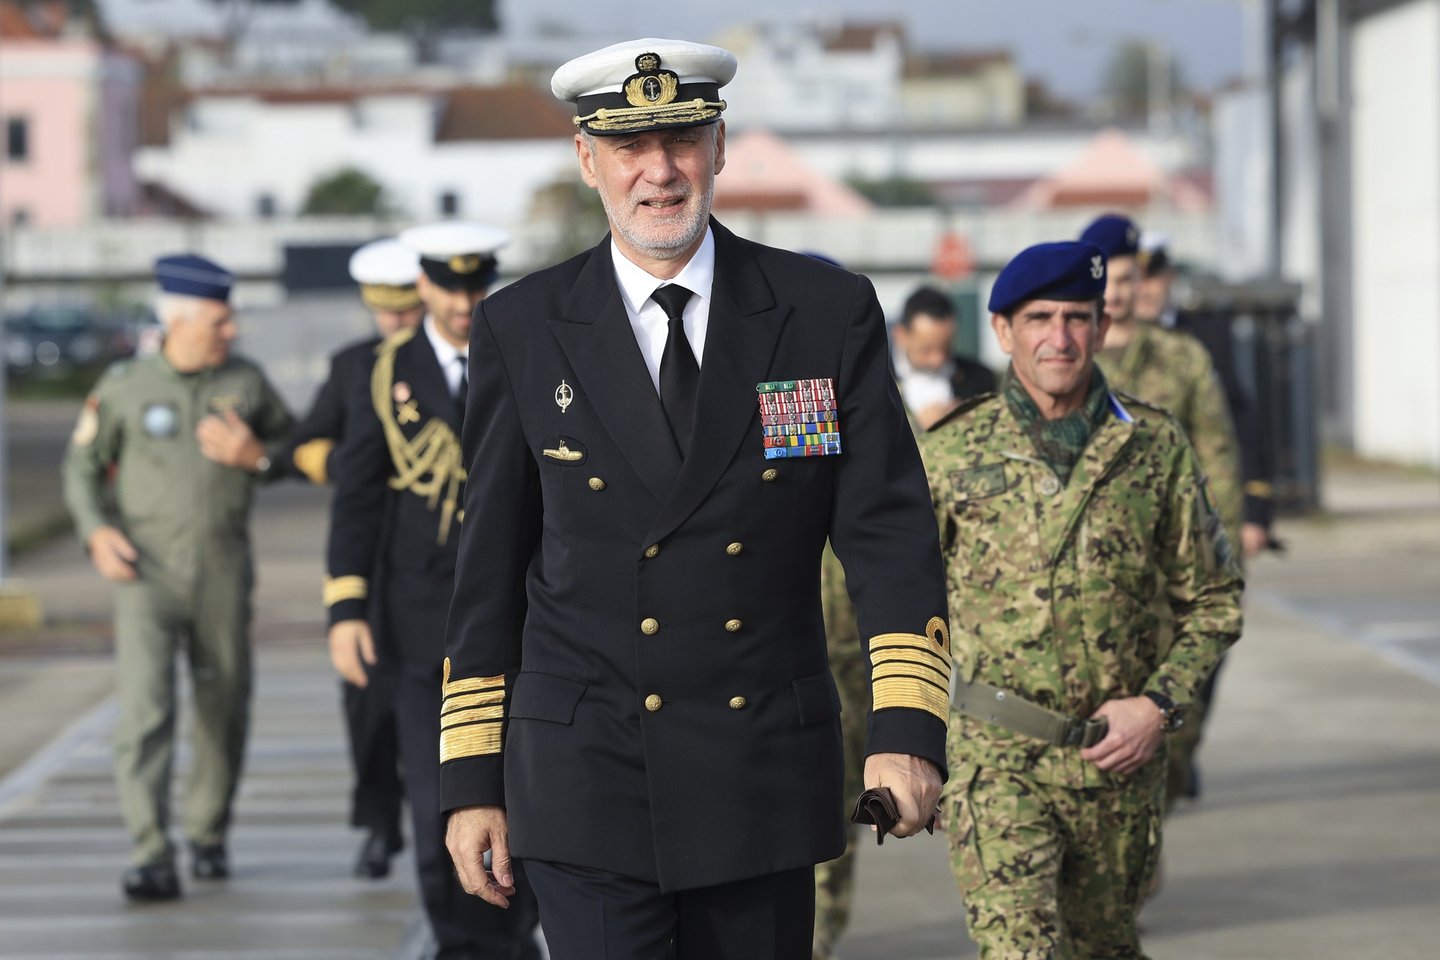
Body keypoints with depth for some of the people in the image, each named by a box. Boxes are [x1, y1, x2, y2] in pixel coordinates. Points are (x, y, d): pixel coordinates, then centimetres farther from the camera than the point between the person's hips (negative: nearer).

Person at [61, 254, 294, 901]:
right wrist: (97, 532, -9)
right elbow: (83, 466, 8)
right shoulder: (124, 387, -1)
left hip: (224, 577, 2)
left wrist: (257, 458, -10)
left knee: (224, 713, 10)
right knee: (144, 714, -14)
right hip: (147, 575, -2)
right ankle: (151, 860, -18)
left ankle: (208, 837, 31)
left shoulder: (247, 382, 3)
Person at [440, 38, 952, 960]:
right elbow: (491, 568, 5)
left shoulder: (829, 312, 2)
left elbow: (890, 530, -2)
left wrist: (908, 729, -15)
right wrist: (473, 779, 2)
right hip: (587, 784, -1)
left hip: (768, 779, 1)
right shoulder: (521, 331, 2)